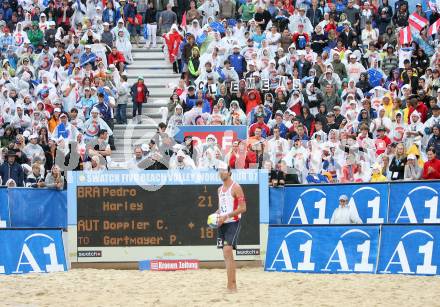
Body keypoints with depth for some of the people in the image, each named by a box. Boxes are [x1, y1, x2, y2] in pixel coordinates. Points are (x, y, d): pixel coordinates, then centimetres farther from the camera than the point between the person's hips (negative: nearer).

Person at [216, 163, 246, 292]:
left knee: (227, 251, -19)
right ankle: (233, 283, 18)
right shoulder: (220, 189, 16)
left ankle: (230, 285, -21)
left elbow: (243, 208, -14)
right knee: (227, 255, 11)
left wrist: (226, 216, -20)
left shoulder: (236, 187, -9)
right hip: (222, 224, 8)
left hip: (233, 223, -8)